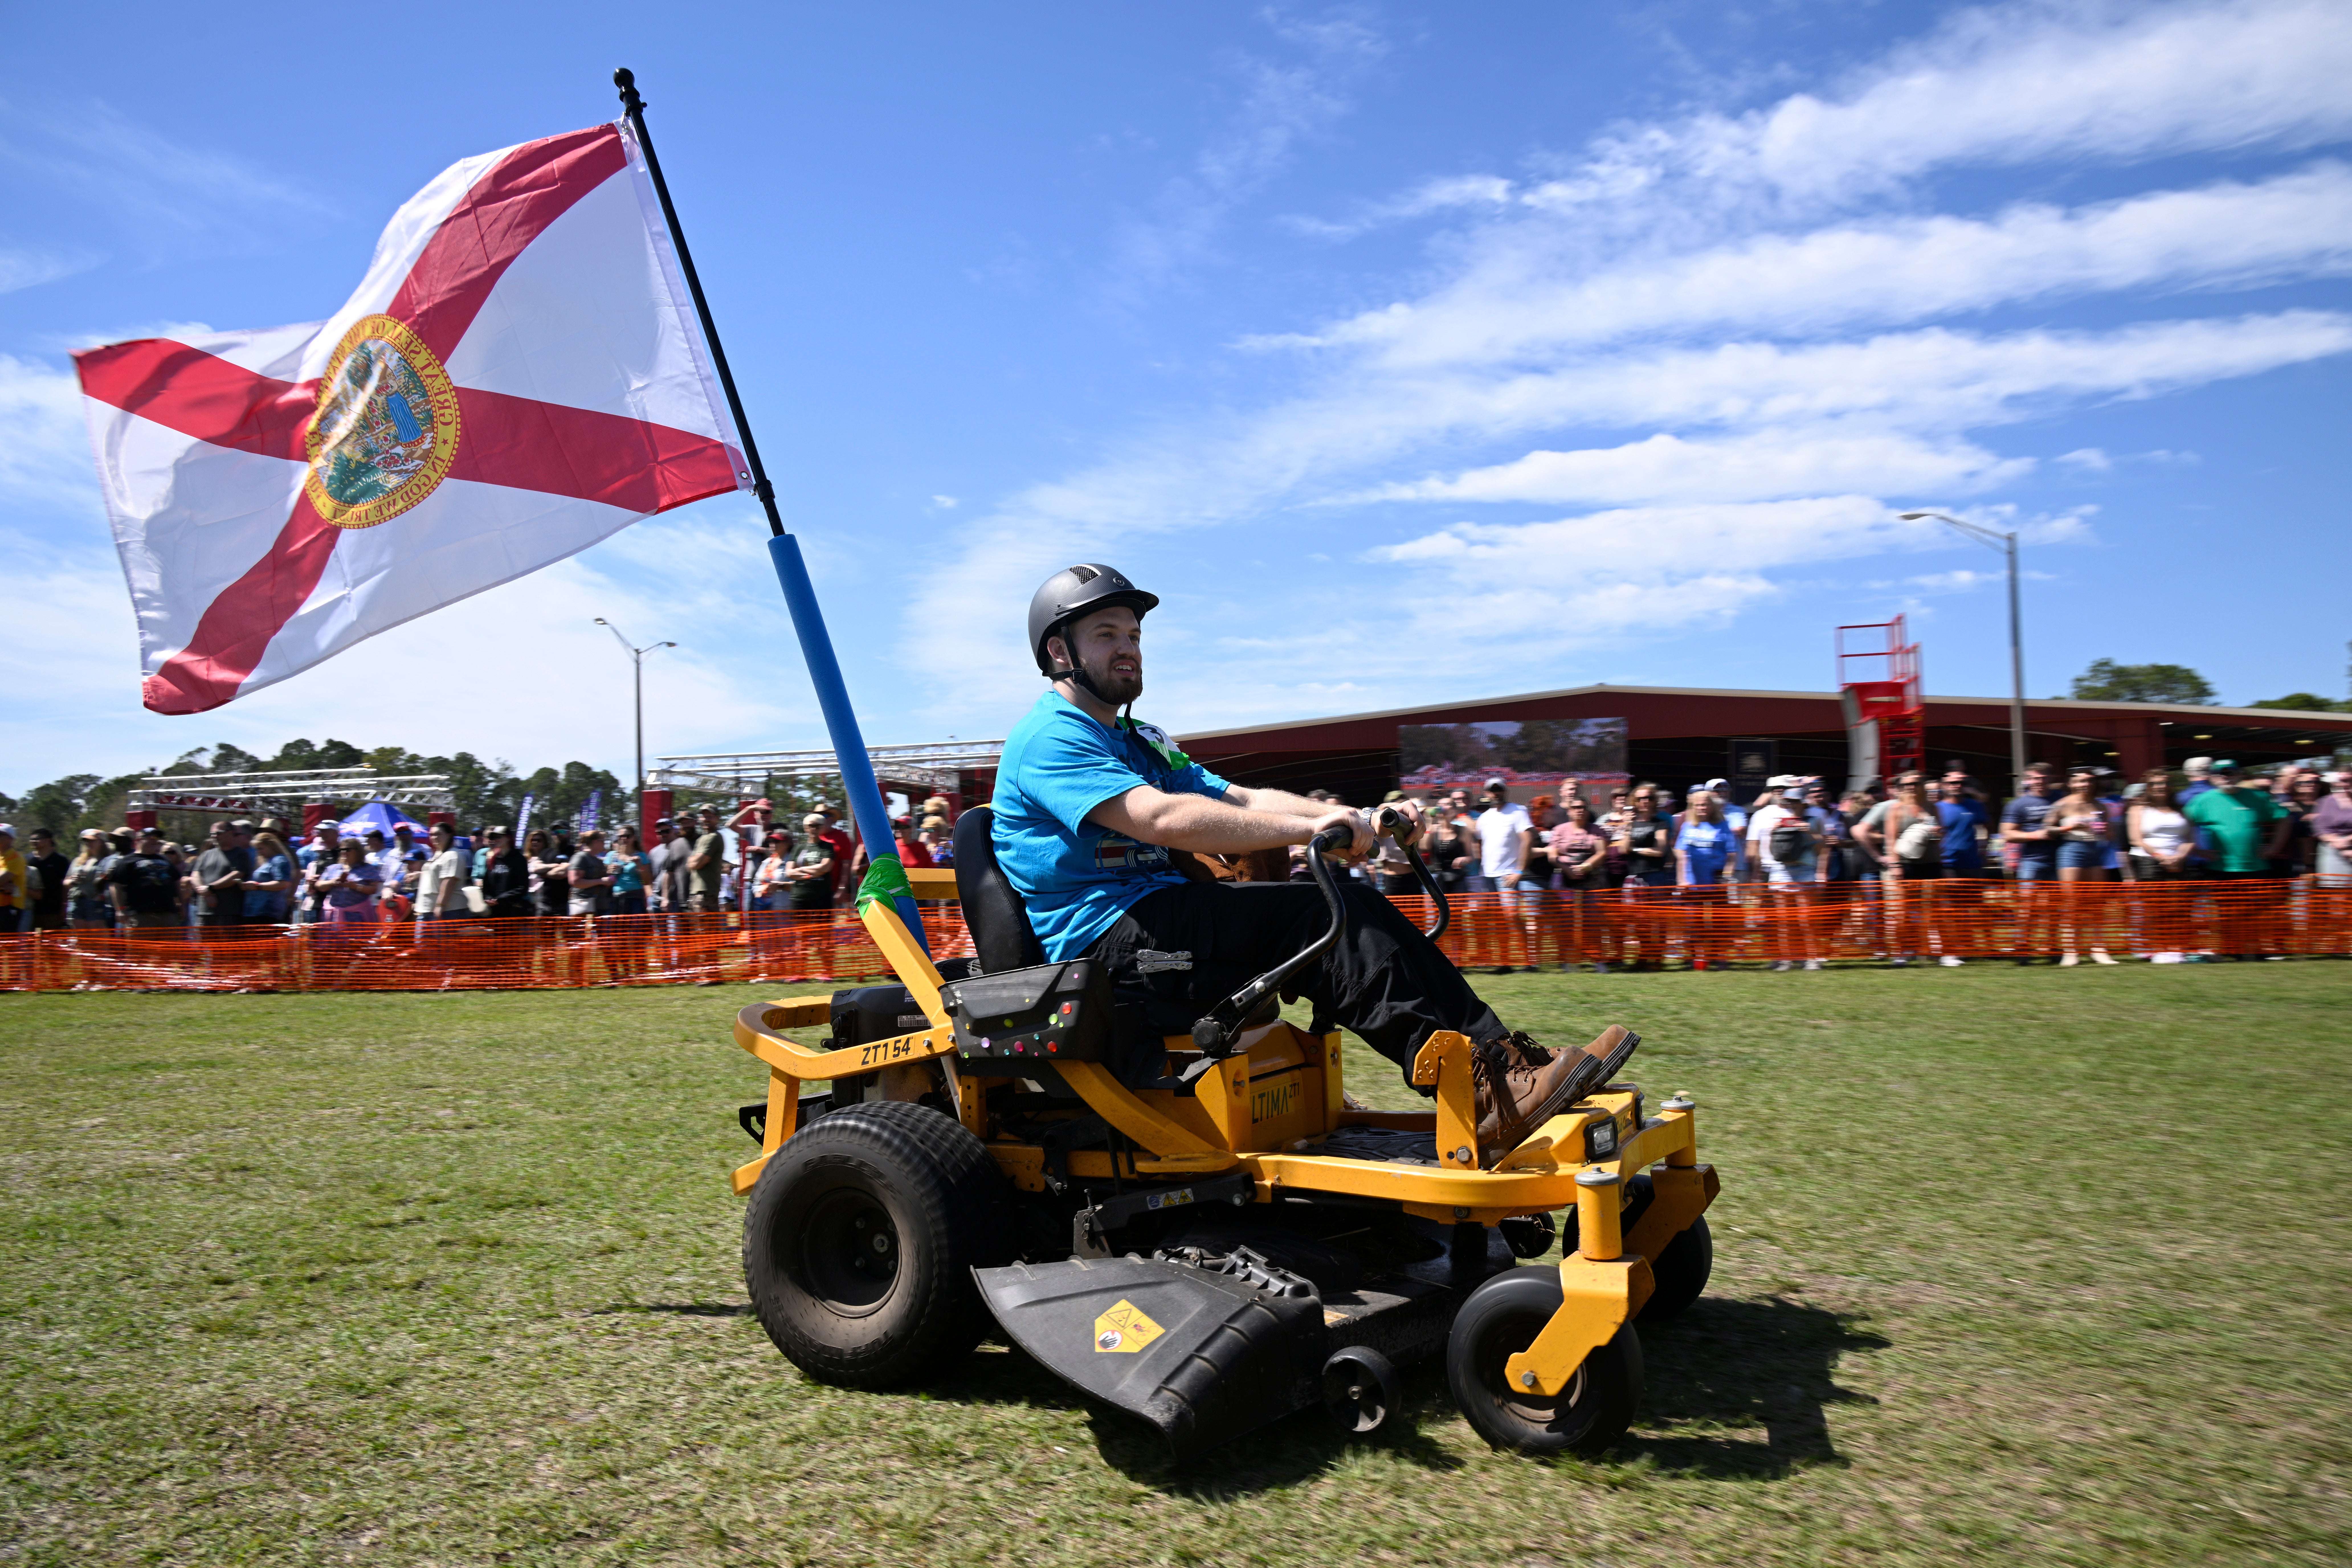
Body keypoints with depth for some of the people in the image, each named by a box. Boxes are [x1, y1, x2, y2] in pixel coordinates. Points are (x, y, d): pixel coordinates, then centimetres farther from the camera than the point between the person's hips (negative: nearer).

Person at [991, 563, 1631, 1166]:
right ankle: (1485, 1094, -33)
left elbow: (1243, 801, 14)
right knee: (1323, 914, -24)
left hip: (1157, 926, 9)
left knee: (1350, 910, -11)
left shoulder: (1138, 744, 26)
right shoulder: (1048, 738, -6)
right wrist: (1306, 827, -27)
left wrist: (1360, 821, -2)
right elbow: (1163, 818, -23)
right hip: (1100, 940, -9)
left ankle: (1506, 1064, -21)